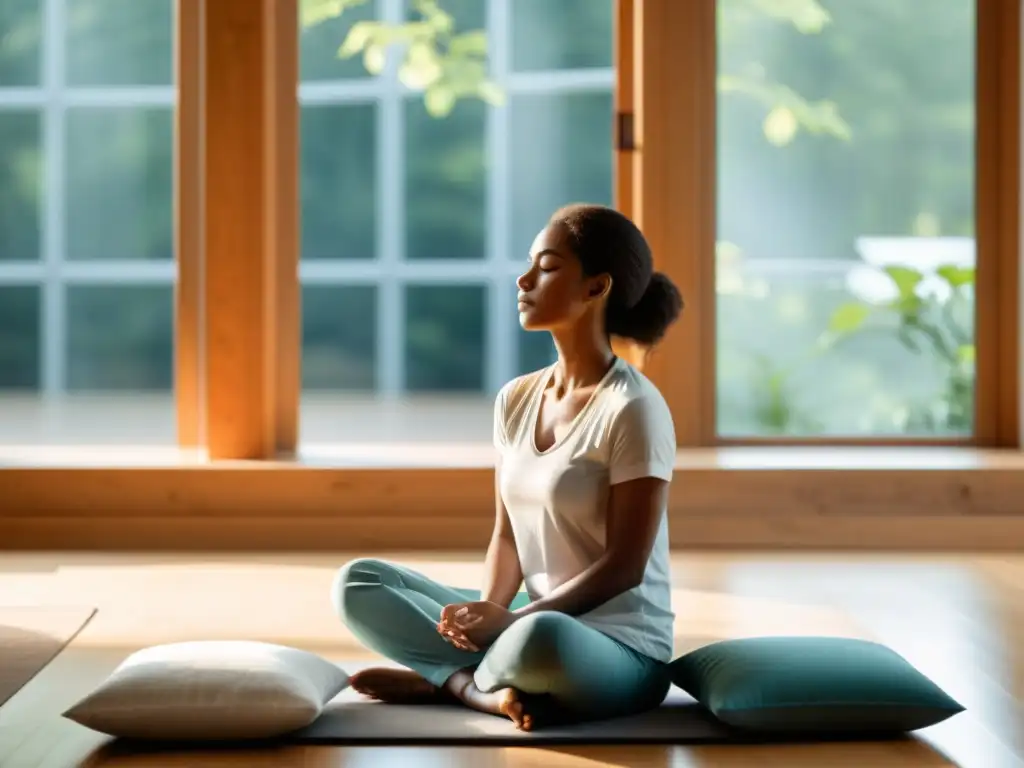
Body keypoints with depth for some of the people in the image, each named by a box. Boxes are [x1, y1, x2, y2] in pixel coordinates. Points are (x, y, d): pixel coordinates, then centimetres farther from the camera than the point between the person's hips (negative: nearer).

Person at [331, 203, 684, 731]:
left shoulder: (632, 409, -15)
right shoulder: (515, 399, 7)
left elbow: (624, 567, -16)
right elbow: (507, 536, 8)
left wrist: (511, 621, -21)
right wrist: (487, 614, -12)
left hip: (621, 650, -7)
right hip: (535, 620, 7)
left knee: (537, 639, -41)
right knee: (357, 583, 0)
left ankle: (444, 678, -10)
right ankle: (485, 690, -16)